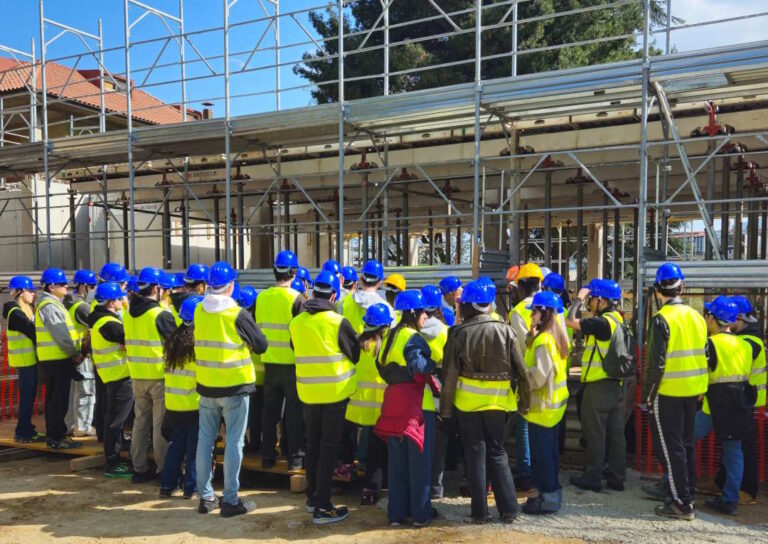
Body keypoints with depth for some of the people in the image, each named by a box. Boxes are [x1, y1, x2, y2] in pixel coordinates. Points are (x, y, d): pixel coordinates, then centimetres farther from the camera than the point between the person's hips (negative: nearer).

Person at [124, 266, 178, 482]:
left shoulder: (128, 313, 5)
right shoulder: (160, 314, -16)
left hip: (137, 375, 6)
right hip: (160, 376, -6)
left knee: (140, 421, 14)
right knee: (161, 424, 1)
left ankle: (139, 469, 20)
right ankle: (164, 470, 7)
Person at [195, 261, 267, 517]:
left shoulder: (199, 311, 0)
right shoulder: (238, 314, -14)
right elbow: (261, 345, -6)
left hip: (206, 386, 5)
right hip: (234, 386, -5)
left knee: (205, 440, 13)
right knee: (234, 443, 4)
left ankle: (206, 496, 22)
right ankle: (230, 500, 8)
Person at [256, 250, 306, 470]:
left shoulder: (261, 297, 0)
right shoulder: (296, 298, -14)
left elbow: (257, 328, 7)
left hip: (269, 363, 4)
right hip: (292, 363, -4)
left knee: (269, 410, 13)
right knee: (294, 411, 6)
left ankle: (268, 455, 21)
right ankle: (295, 457, 11)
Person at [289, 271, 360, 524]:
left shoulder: (296, 323, -2)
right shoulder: (338, 322, -15)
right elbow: (355, 354, -4)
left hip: (308, 392, 4)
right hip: (335, 391, -4)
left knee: (312, 445, 18)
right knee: (328, 447, 2)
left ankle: (312, 496, 30)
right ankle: (322, 507, 5)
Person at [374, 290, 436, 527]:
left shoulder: (392, 335, 12)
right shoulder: (413, 338, -13)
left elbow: (381, 365, 15)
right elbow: (418, 367, -27)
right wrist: (434, 363, -12)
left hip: (393, 400, 8)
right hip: (414, 403, -8)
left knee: (396, 459, 13)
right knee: (419, 458, 4)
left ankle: (396, 512, 20)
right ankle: (421, 513, 13)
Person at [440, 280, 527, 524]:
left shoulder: (459, 333, -8)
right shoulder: (503, 330, -5)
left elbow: (450, 374, -7)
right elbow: (520, 369, -3)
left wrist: (445, 408, 1)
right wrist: (518, 394, 12)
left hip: (468, 401, -1)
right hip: (498, 401, 2)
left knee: (475, 455, 9)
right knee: (497, 453, 15)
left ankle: (480, 511, 14)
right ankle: (508, 509, 15)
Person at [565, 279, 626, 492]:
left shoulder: (602, 322, -19)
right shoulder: (617, 320, 9)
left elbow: (570, 321, -19)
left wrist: (579, 298, -10)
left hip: (598, 386, -9)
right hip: (616, 384, 9)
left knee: (595, 434, 1)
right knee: (616, 433, 11)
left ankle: (592, 478, 10)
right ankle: (616, 477, 19)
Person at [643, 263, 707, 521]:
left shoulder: (662, 318, -16)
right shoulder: (696, 316, 7)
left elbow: (656, 362, -19)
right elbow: (703, 355, 12)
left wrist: (648, 393, -9)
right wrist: (700, 390, 20)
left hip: (668, 393, -7)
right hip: (692, 391, 7)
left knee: (669, 447, 1)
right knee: (687, 444, 18)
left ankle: (681, 504, 4)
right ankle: (687, 495, 28)